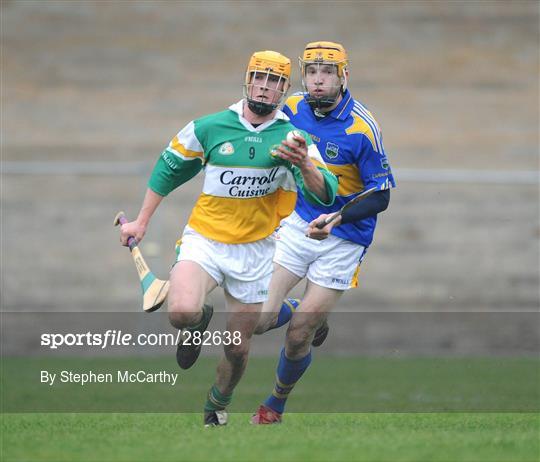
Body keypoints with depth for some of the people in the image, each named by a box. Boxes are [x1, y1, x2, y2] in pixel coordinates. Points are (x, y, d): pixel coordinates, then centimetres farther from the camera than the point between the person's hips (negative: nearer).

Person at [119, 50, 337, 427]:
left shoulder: (293, 138, -5)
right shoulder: (209, 127, -3)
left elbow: (325, 194, -16)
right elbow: (169, 167, 12)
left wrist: (304, 164, -37)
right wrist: (142, 221, 14)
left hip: (254, 252, 1)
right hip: (204, 240, -1)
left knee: (237, 348, 6)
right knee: (182, 313, -28)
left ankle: (219, 403, 37)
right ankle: (201, 319, 10)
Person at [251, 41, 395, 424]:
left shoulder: (362, 128, -19)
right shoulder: (293, 109, -5)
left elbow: (381, 196, -16)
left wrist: (336, 219, -29)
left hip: (343, 240, -4)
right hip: (298, 224, 4)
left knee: (298, 336, -3)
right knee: (258, 321, -8)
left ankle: (276, 405, 25)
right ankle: (312, 315, 27)